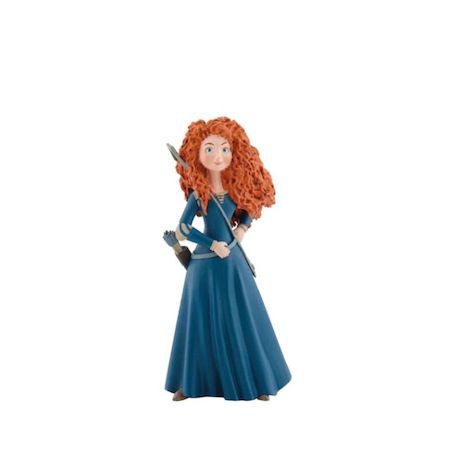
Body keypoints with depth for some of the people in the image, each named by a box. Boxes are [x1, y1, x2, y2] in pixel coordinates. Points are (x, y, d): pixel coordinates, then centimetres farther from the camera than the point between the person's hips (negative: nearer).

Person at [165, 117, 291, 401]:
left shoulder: (235, 189, 0)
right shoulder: (197, 194, -10)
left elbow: (249, 208, 18)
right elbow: (183, 229, -10)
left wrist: (243, 227, 1)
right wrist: (212, 245, -13)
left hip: (233, 261, 3)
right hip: (206, 263, -3)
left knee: (242, 321, 7)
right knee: (204, 322, 4)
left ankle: (255, 382, 18)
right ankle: (190, 383, 18)